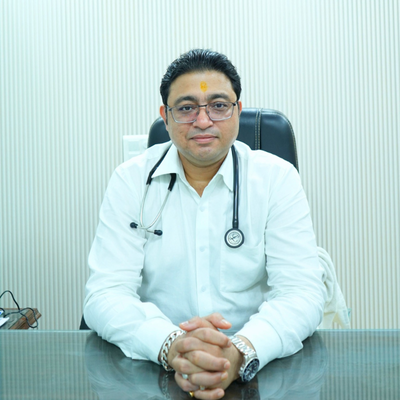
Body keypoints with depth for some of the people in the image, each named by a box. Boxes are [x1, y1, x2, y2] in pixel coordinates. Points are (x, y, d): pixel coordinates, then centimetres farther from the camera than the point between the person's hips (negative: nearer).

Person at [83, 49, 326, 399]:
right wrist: (170, 345, -28)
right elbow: (106, 294, -8)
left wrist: (241, 352, -29)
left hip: (260, 369, 1)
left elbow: (302, 292, -9)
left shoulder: (278, 178, -2)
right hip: (152, 369, 0)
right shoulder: (131, 181, -1)